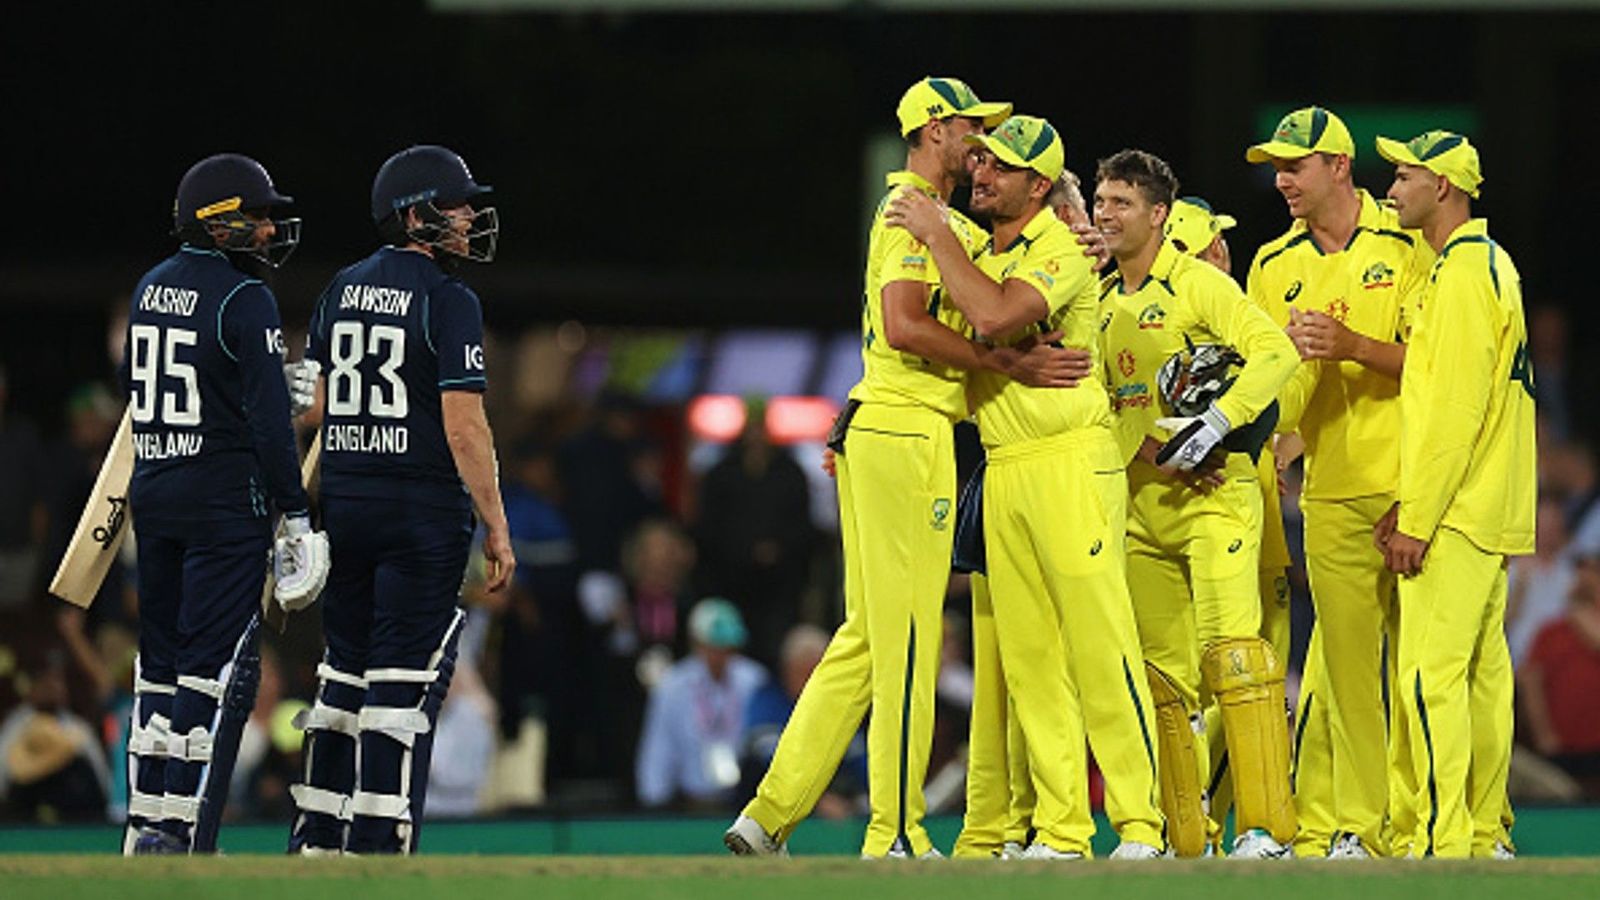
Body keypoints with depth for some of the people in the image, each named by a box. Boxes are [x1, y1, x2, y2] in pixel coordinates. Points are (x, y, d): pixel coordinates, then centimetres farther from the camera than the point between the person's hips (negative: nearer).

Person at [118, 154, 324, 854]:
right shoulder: (245, 300, -13)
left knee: (162, 656, 14)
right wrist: (297, 512, -13)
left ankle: (148, 825, 16)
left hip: (152, 496, 8)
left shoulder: (151, 288, 10)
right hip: (225, 500, -8)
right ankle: (181, 836, -9)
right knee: (216, 664, -5)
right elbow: (268, 418, -17)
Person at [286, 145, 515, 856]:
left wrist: (310, 507, 18)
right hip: (424, 511, -6)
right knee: (403, 680, -4)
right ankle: (376, 847, -6)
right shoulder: (449, 301, -10)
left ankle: (316, 837, 16)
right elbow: (464, 426, -15)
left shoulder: (342, 290, 10)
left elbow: (314, 408, 12)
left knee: (345, 669, 14)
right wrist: (496, 527, -11)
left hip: (343, 501, 6)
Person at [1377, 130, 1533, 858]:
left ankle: (1443, 842, -16)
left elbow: (1455, 407, -20)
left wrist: (1417, 519, -18)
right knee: (1482, 673, 11)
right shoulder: (1490, 263, 19)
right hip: (1489, 516, 11)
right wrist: (1407, 503, 19)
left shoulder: (1463, 272, -14)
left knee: (1431, 674, -13)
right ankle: (1486, 838, 13)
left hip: (1456, 519, -11)